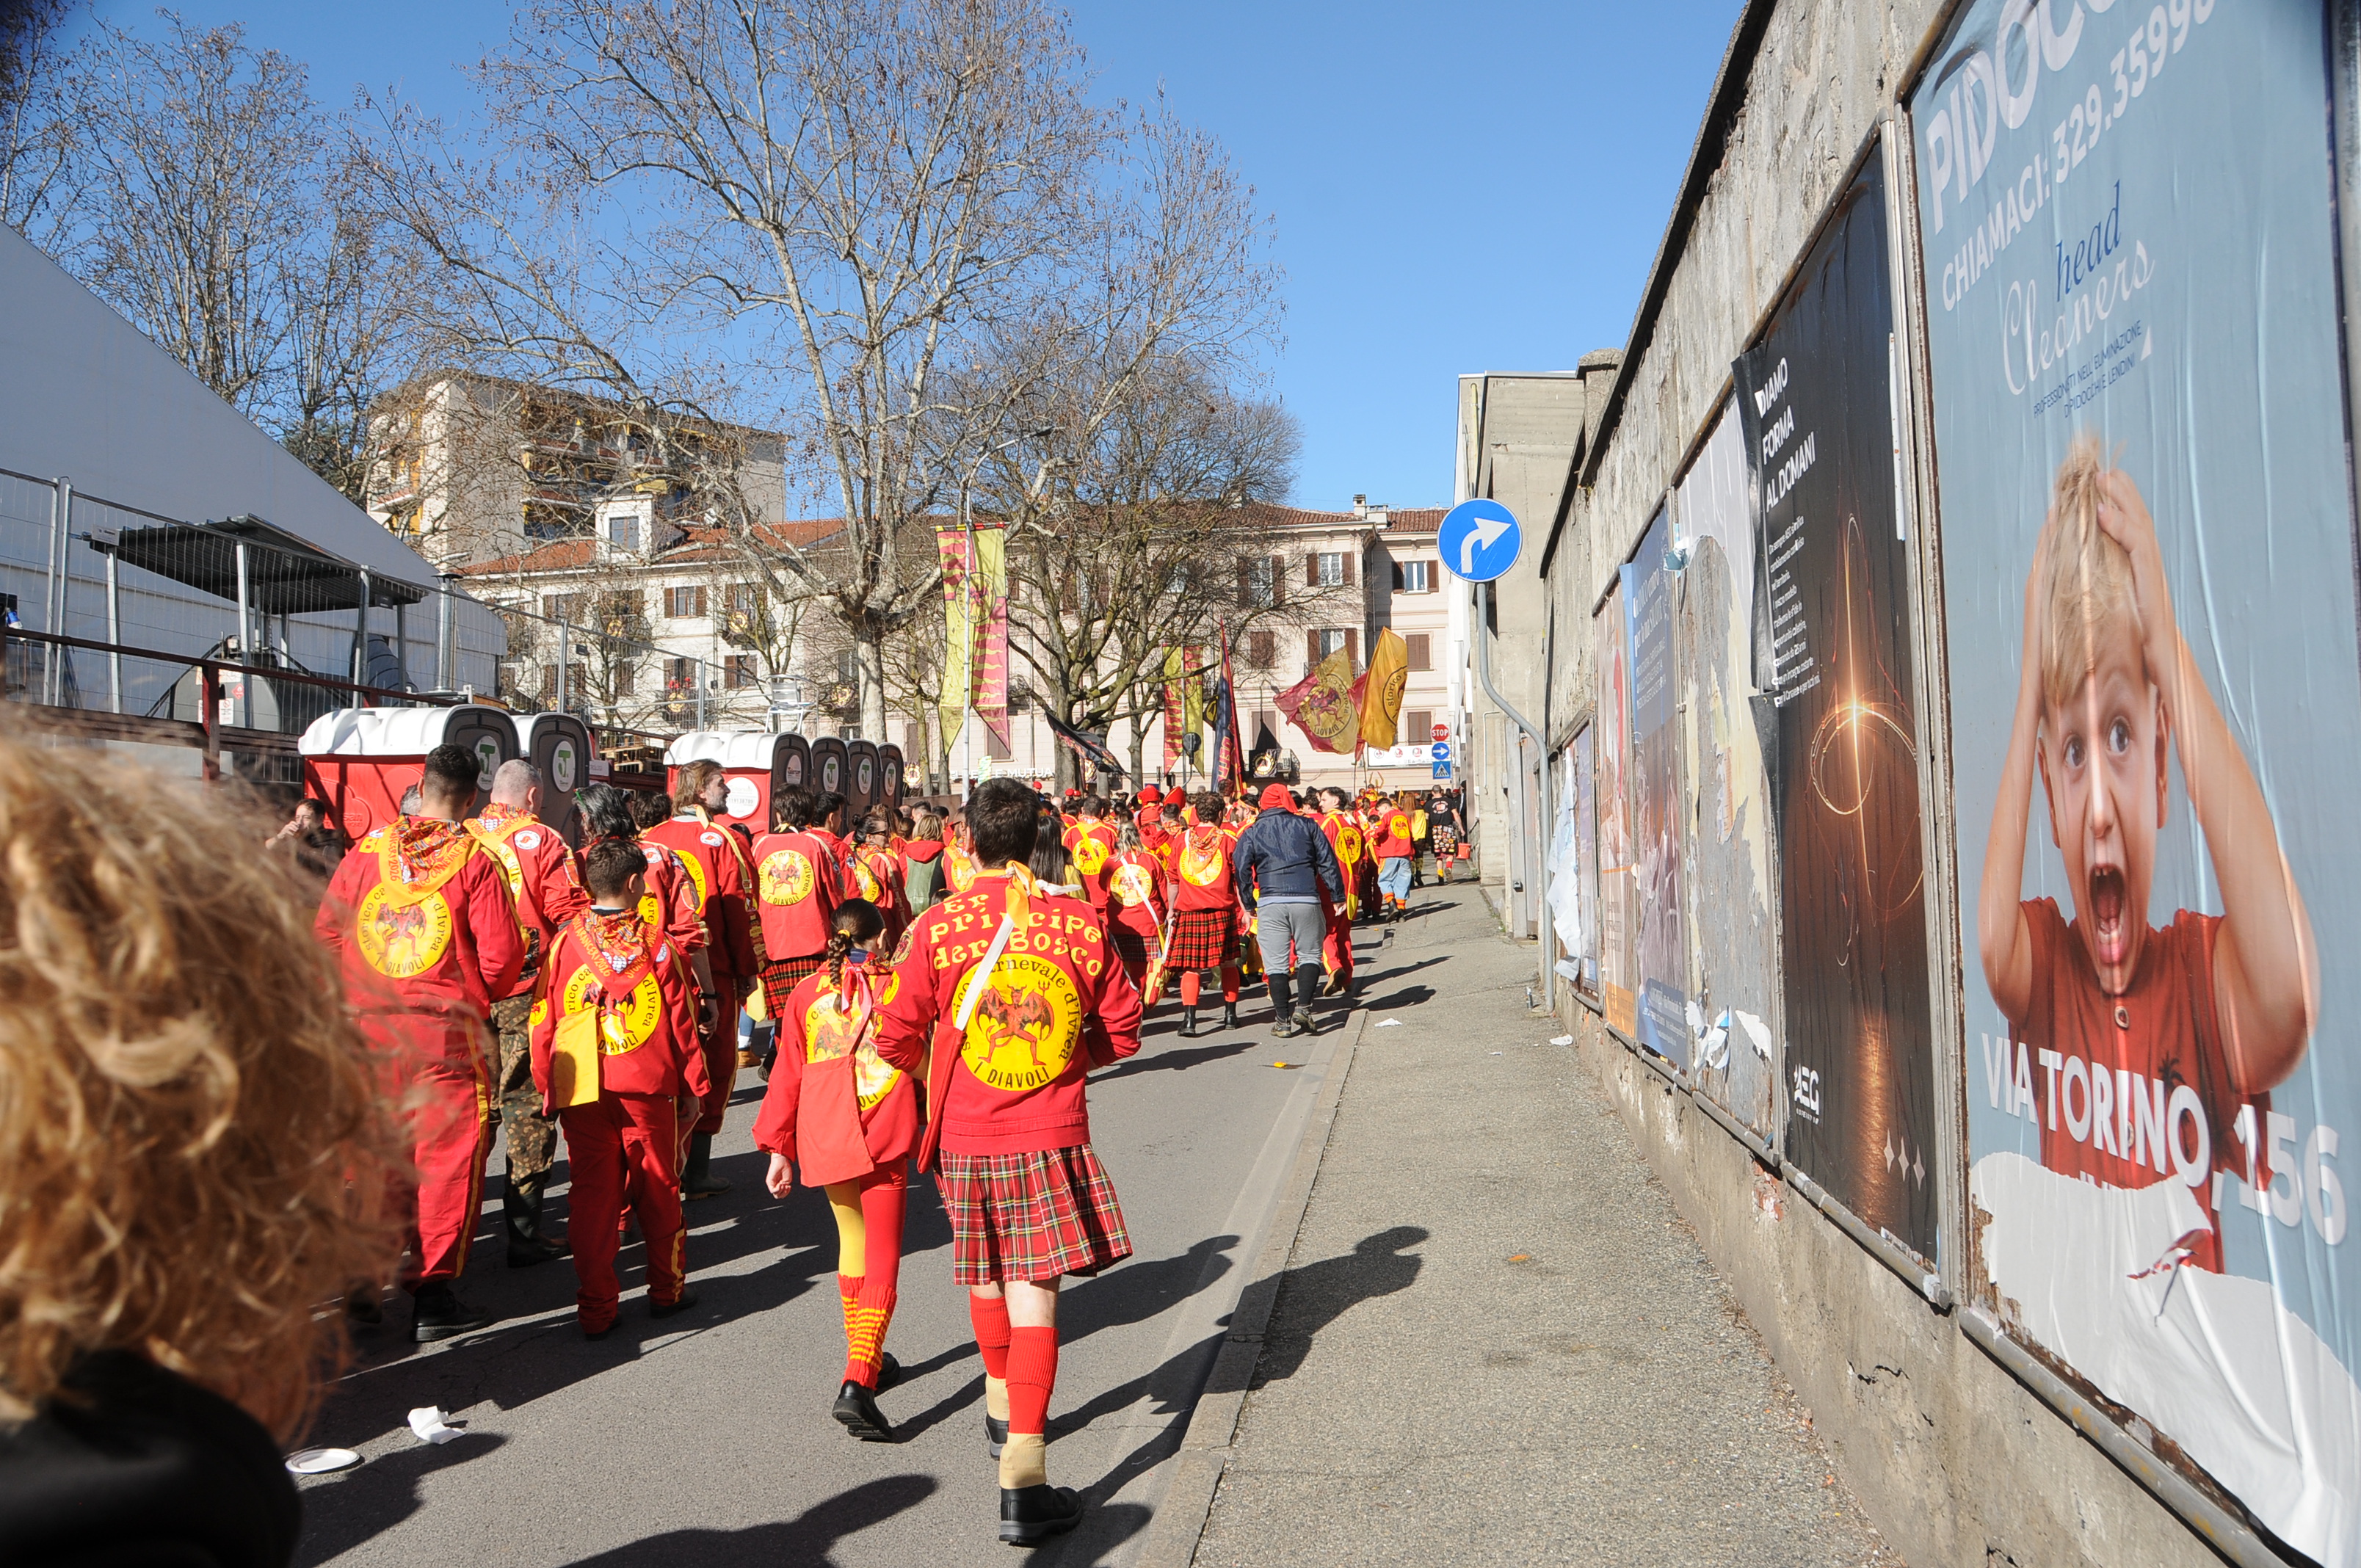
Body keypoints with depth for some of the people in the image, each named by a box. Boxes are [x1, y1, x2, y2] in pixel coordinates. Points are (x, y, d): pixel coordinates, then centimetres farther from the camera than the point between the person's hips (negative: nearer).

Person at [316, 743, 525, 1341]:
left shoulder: (366, 851, 3)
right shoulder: (474, 861, -8)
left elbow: (325, 933, 5)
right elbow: (501, 956, -9)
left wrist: (355, 993, 18)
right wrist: (475, 994, 12)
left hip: (367, 1025, 4)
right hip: (446, 1028, -4)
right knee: (447, 1156, 5)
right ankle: (433, 1297, 8)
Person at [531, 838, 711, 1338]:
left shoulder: (563, 943, -1)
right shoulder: (659, 945, -5)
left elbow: (544, 1023, 5)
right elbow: (682, 1023, 0)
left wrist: (548, 1086, 16)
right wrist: (693, 1086, 9)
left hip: (580, 1091, 1)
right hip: (649, 1089, -1)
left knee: (592, 1196, 7)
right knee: (658, 1189, 13)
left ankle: (595, 1310, 11)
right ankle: (667, 1290, 25)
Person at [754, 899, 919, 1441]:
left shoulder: (806, 993, 6)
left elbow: (788, 1075, 5)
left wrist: (778, 1148, 10)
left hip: (825, 1141, 3)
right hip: (885, 1141, -3)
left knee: (852, 1245, 24)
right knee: (881, 1263, 0)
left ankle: (867, 1362, 34)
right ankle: (857, 1385, -14)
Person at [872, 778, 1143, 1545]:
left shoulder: (938, 927, -9)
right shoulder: (1078, 922, -5)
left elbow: (897, 1040, -3)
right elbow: (1122, 1030, 3)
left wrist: (927, 1066, 19)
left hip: (966, 1136, 1)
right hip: (1053, 1135, -1)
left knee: (985, 1275, 23)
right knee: (1033, 1294, 1)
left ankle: (1003, 1404, 45)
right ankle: (1022, 1481, -4)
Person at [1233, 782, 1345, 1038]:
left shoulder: (1251, 834, 10)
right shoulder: (1307, 825, 10)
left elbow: (1242, 871, 3)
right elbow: (1327, 861, 9)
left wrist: (1249, 904, 11)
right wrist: (1338, 894, 13)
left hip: (1270, 903, 0)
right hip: (1306, 900, 0)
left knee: (1276, 963, 4)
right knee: (1309, 954, 13)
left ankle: (1283, 1021, 4)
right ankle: (1303, 1007, -3)